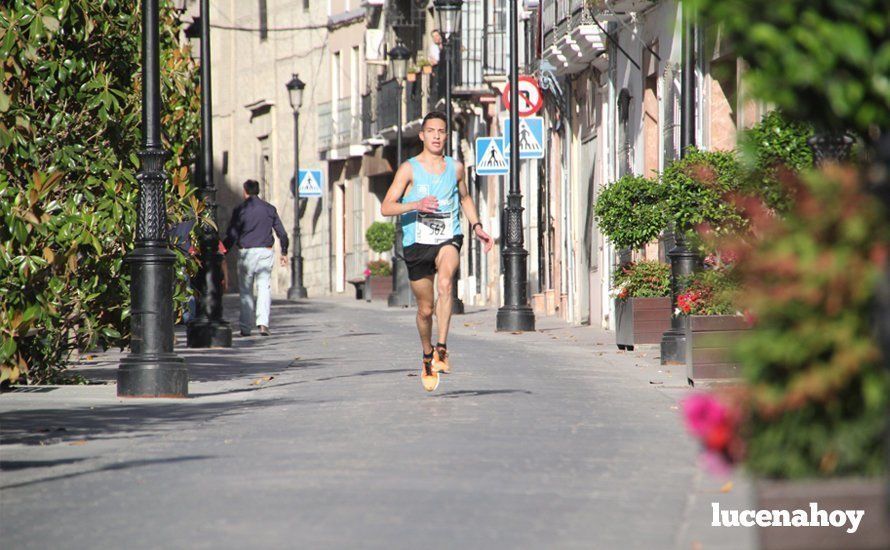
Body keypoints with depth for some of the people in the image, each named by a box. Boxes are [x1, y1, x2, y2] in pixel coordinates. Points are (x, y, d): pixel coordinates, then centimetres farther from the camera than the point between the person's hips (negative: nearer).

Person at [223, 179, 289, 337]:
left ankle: (246, 327, 9)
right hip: (265, 252, 2)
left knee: (246, 291, 7)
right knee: (264, 288, 1)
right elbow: (282, 233, 8)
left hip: (246, 253, -2)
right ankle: (263, 323, -15)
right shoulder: (269, 209, 6)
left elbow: (231, 236, -5)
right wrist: (284, 253, 18)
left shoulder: (240, 210, -3)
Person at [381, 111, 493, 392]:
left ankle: (441, 349, -31)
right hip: (417, 244, 0)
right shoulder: (409, 168, -3)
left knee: (445, 283, -31)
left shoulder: (455, 167, 7)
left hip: (448, 239, 0)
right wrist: (416, 205, -25)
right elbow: (386, 208, -10)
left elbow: (465, 198, 28)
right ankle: (427, 356, 34)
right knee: (426, 308, 8)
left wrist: (476, 226, 15)